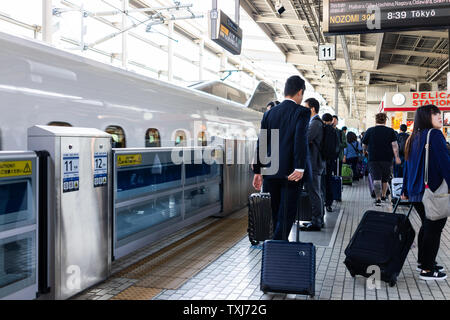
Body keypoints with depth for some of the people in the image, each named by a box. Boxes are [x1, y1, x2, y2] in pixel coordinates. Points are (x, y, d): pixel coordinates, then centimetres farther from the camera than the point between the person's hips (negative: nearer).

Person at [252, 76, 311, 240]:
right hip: (291, 172, -5)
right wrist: (300, 168, -21)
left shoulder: (269, 113, 9)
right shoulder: (302, 112, -6)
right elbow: (301, 140, -19)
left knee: (275, 213, 17)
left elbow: (261, 143, 8)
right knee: (287, 213, 0)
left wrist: (257, 171, 10)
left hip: (271, 171, 5)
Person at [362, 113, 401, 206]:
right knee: (385, 178, 19)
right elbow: (394, 145, -8)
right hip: (387, 159, 1)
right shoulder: (390, 131, 1)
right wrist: (397, 157, -8)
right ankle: (383, 195, 32)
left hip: (373, 159, -1)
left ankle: (378, 198, -14)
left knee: (376, 179, -4)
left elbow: (364, 146, 6)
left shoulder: (370, 131, 1)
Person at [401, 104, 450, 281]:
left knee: (427, 226, 20)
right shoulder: (434, 135, -11)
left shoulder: (414, 138, 13)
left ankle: (423, 261, 30)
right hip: (433, 192, -8)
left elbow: (408, 166, 17)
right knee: (434, 228, 0)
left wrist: (405, 190, 23)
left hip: (415, 192, 8)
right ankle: (427, 269, 5)